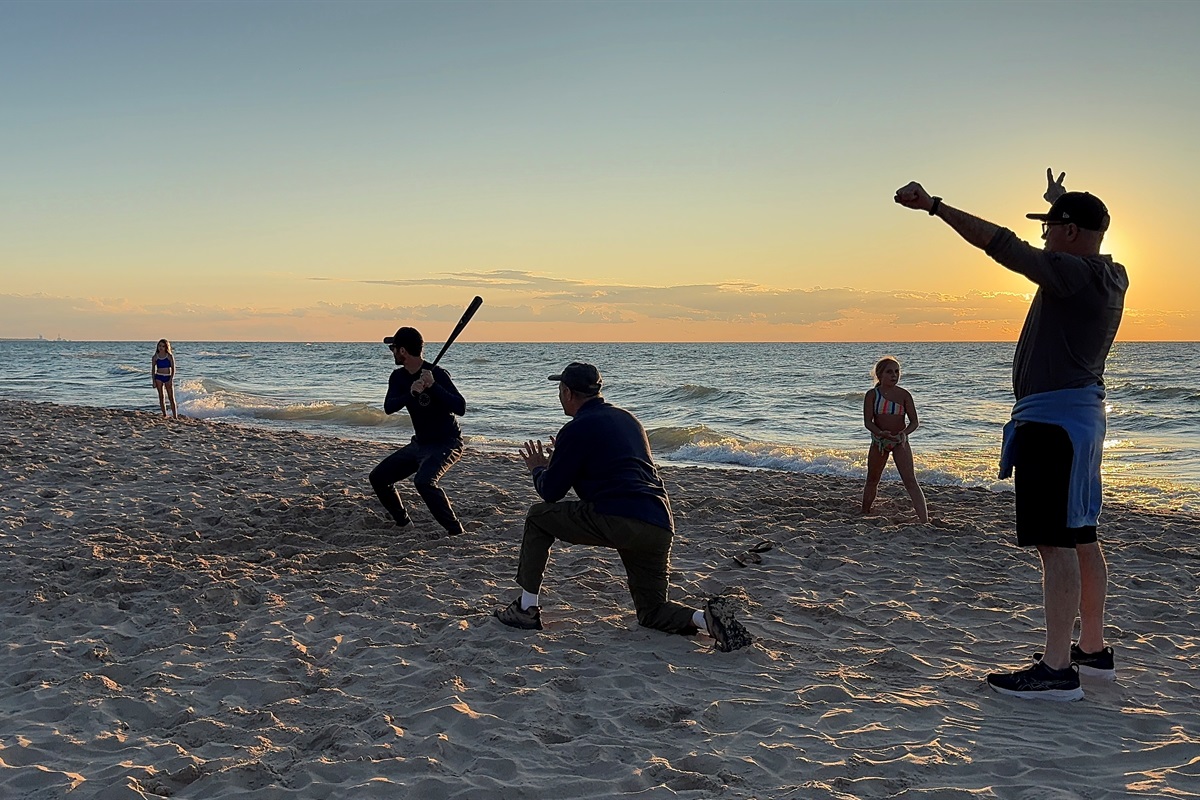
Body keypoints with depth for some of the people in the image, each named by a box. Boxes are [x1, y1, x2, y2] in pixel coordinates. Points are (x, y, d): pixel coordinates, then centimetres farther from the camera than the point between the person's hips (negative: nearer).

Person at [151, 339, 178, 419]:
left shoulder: (170, 356, -1)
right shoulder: (155, 357, 3)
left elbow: (173, 368, -1)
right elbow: (153, 369, 7)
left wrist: (171, 379, -10)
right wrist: (153, 381, 1)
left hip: (168, 377, -1)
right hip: (158, 377, 1)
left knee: (171, 397, -3)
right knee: (161, 397, 3)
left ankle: (175, 416, -4)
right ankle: (164, 415, 8)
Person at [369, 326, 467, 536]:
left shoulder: (437, 374, -20)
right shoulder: (399, 377, 1)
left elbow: (460, 408, -31)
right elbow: (388, 407, -15)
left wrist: (433, 386, -39)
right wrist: (411, 394, -32)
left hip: (446, 444, -8)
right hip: (419, 444, 8)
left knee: (424, 481, -33)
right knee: (378, 477, 5)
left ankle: (456, 531, -23)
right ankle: (404, 525, 20)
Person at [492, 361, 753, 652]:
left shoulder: (577, 429, 0)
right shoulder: (627, 419, 24)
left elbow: (550, 491, 4)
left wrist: (538, 469, 27)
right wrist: (559, 460, 44)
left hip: (616, 519, -7)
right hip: (661, 527, 7)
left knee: (539, 516, 15)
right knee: (652, 612, 20)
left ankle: (526, 609, 14)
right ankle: (707, 616, -10)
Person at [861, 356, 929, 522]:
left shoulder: (904, 395, -4)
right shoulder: (872, 395, -6)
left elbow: (914, 422, -6)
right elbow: (867, 421, -13)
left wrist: (905, 433, -28)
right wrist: (880, 433, -33)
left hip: (900, 442, -1)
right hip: (879, 440, 1)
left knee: (910, 481, -13)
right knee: (872, 481, 15)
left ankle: (924, 521, -20)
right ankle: (864, 514, 35)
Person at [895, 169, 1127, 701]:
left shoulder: (1075, 274, -15)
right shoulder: (1109, 277, 12)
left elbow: (1002, 245, -20)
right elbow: (1086, 234, 35)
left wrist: (934, 206, -17)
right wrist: (1063, 201, 49)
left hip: (1053, 418, -11)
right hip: (1081, 415, 11)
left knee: (1056, 542, -12)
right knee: (1080, 538, 15)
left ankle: (1057, 670, -12)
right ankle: (1094, 651, 25)